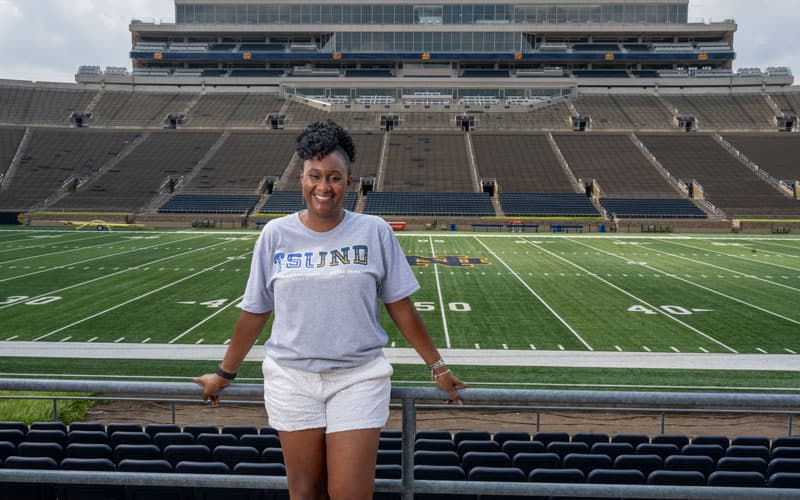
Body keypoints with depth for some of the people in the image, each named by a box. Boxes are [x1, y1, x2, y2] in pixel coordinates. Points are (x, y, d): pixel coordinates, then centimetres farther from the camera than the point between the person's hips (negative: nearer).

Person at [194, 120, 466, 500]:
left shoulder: (374, 232, -3)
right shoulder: (276, 234, 0)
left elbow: (400, 307, 2)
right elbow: (254, 312, 7)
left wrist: (438, 367, 4)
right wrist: (224, 374, 12)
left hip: (358, 379, -1)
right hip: (292, 380, 2)